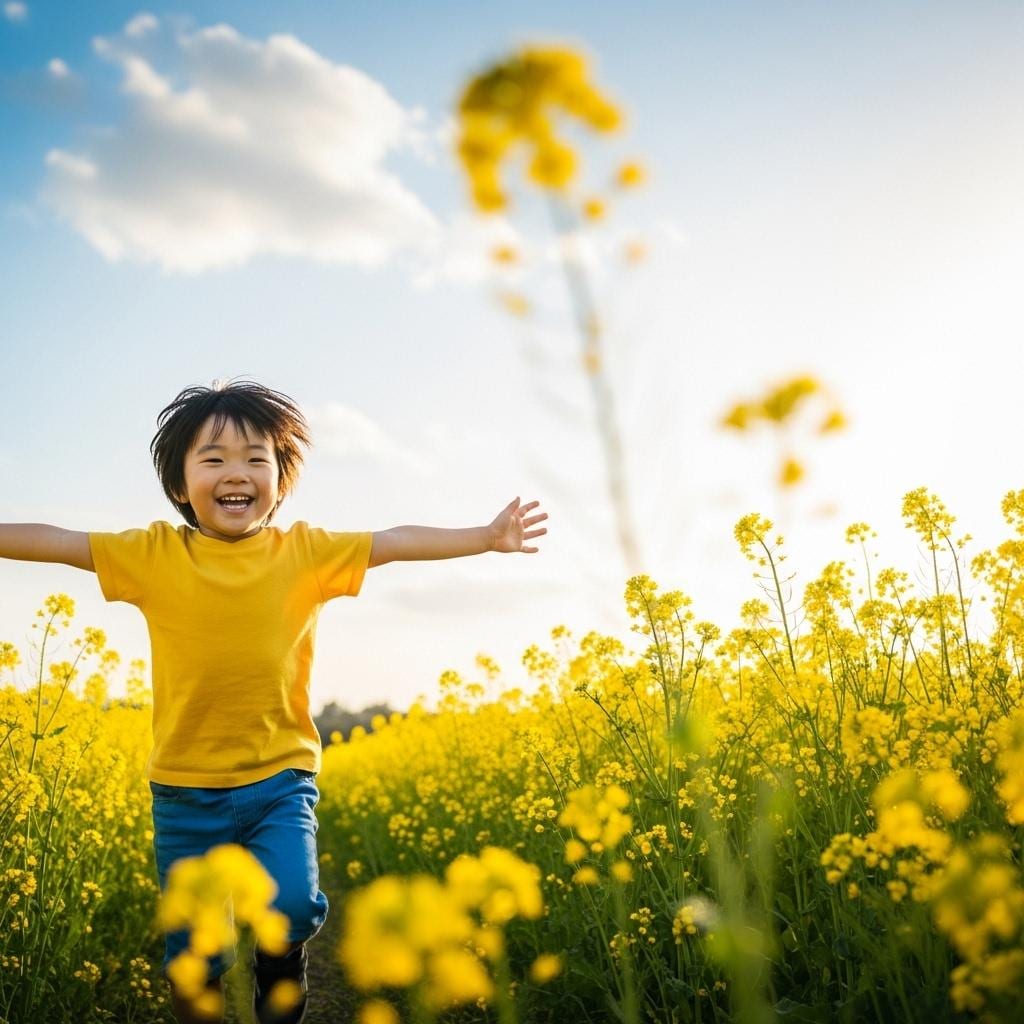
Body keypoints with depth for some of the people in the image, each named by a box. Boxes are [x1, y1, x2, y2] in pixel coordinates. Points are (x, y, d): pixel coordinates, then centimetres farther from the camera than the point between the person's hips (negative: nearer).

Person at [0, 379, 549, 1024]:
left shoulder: (308, 554, -1)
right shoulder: (153, 556, -2)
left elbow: (398, 540, -4)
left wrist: (487, 536, -13)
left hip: (280, 779, 0)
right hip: (185, 788, 1)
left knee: (291, 907, -20)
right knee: (193, 954, 6)